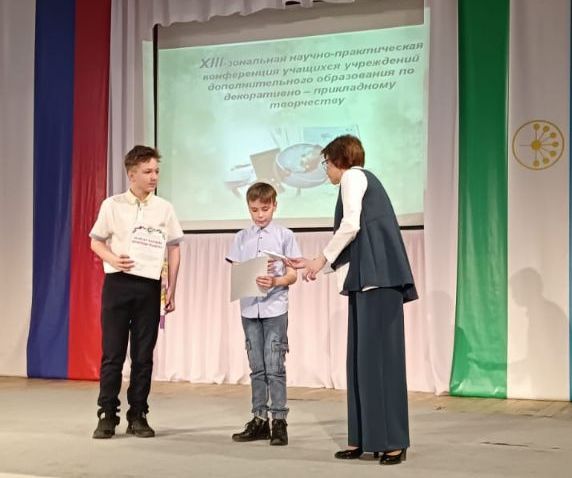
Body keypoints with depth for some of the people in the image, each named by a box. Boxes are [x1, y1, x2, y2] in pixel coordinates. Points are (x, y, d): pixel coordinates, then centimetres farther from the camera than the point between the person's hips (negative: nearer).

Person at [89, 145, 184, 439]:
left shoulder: (164, 208, 4)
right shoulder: (112, 205, 1)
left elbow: (174, 251, 7)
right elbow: (96, 243, 7)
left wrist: (171, 291, 2)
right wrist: (114, 260, -14)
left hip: (149, 285, 1)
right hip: (117, 283, -1)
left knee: (143, 354, 4)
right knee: (112, 352, 0)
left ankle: (137, 416, 13)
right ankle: (107, 415, 8)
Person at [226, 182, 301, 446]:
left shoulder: (284, 235, 1)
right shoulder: (241, 238, 9)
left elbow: (292, 275, -1)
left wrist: (274, 281, -20)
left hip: (275, 308, -3)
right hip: (249, 308, 3)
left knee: (275, 366, -5)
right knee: (257, 368, 10)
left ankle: (279, 420, 2)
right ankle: (259, 419, 18)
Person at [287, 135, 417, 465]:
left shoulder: (353, 176, 3)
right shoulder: (361, 180, 29)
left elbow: (350, 226, -12)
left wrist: (322, 258, -2)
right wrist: (312, 264, 31)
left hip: (377, 275, -9)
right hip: (370, 276, 9)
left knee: (381, 354, -9)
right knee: (363, 357, 8)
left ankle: (393, 442, -8)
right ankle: (363, 439, 10)